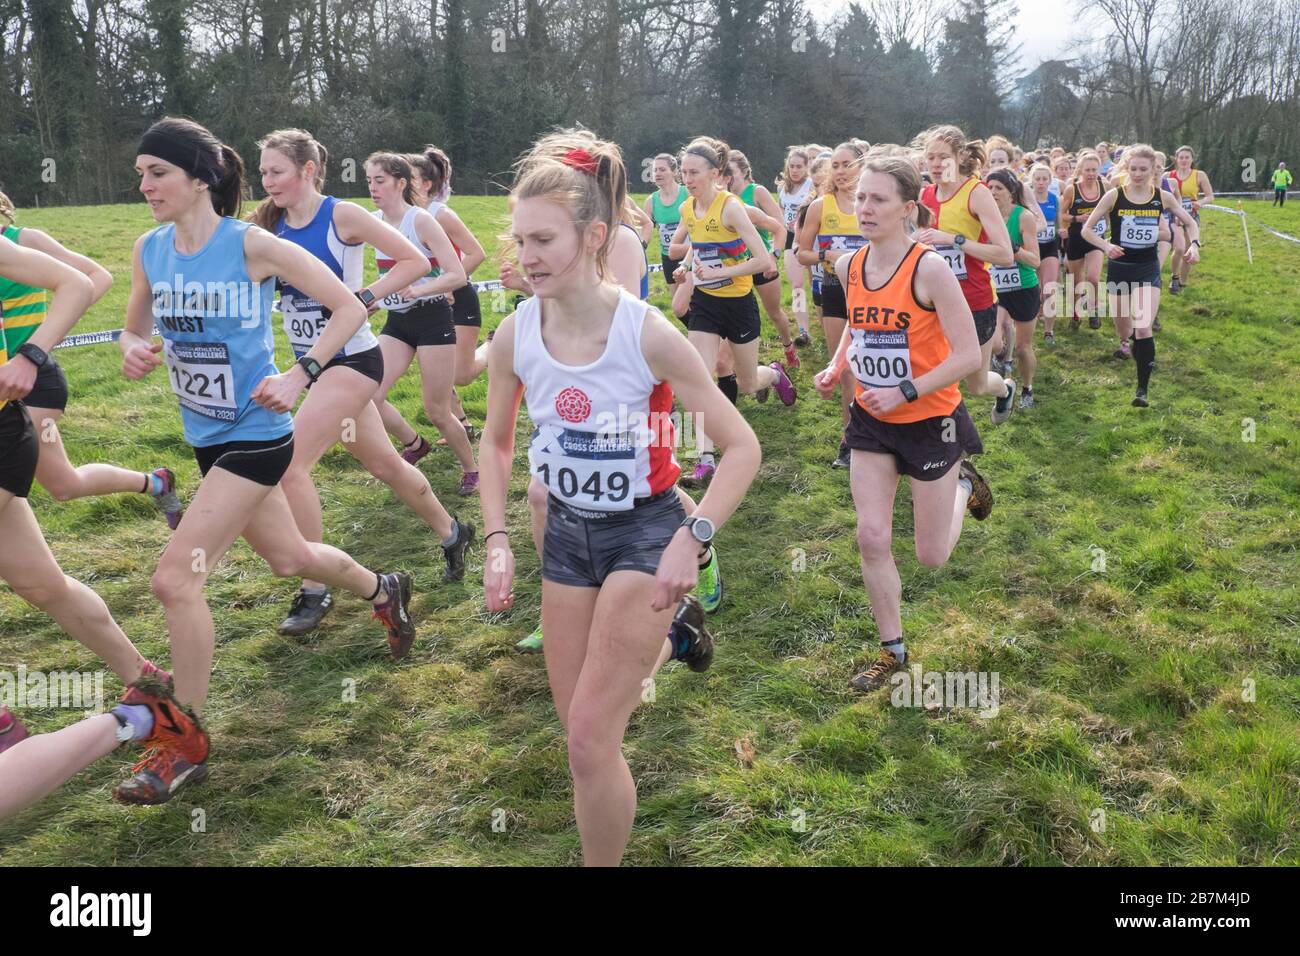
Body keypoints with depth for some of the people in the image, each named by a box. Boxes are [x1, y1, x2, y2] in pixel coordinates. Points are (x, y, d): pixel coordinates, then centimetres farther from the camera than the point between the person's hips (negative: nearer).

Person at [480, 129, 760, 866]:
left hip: (644, 531, -5)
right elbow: (496, 441, 7)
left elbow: (743, 448, -17)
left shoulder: (648, 335, -23)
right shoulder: (514, 336, -11)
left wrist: (692, 540, -27)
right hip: (566, 532, 5)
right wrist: (498, 540, -2)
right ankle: (660, 636, 42)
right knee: (581, 724, 13)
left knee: (590, 738, -8)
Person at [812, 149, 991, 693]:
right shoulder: (849, 267, -3)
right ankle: (893, 652, 18)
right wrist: (836, 368, -1)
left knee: (932, 556, 7)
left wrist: (906, 392, -25)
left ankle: (962, 487, 40)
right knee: (871, 538, -1)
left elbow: (969, 355, -20)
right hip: (872, 420, 5)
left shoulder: (929, 269, -21)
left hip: (931, 419, -4)